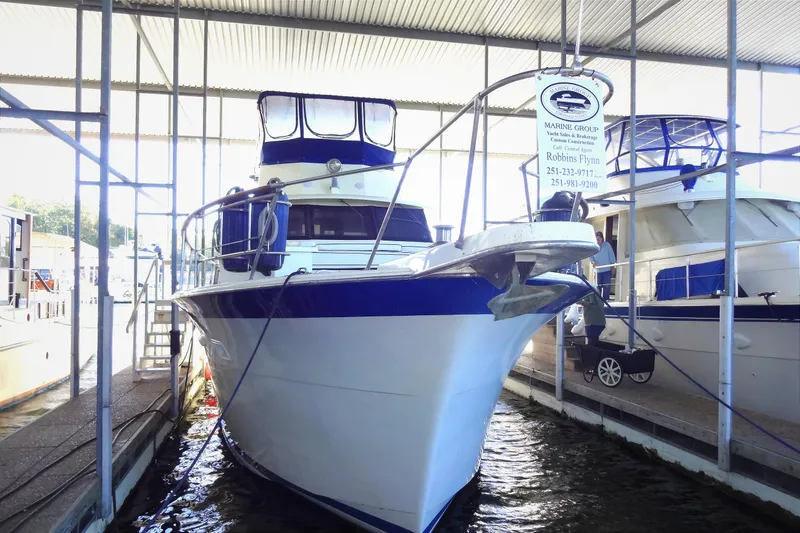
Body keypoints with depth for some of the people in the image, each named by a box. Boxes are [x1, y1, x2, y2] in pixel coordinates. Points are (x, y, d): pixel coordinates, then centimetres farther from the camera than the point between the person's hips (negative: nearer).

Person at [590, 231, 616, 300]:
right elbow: (591, 256, 3)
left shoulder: (607, 245, -1)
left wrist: (613, 266, 2)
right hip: (598, 270, 2)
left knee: (606, 286, -1)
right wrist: (593, 261, -18)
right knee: (598, 286, 6)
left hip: (607, 269, -1)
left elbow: (612, 256, 3)